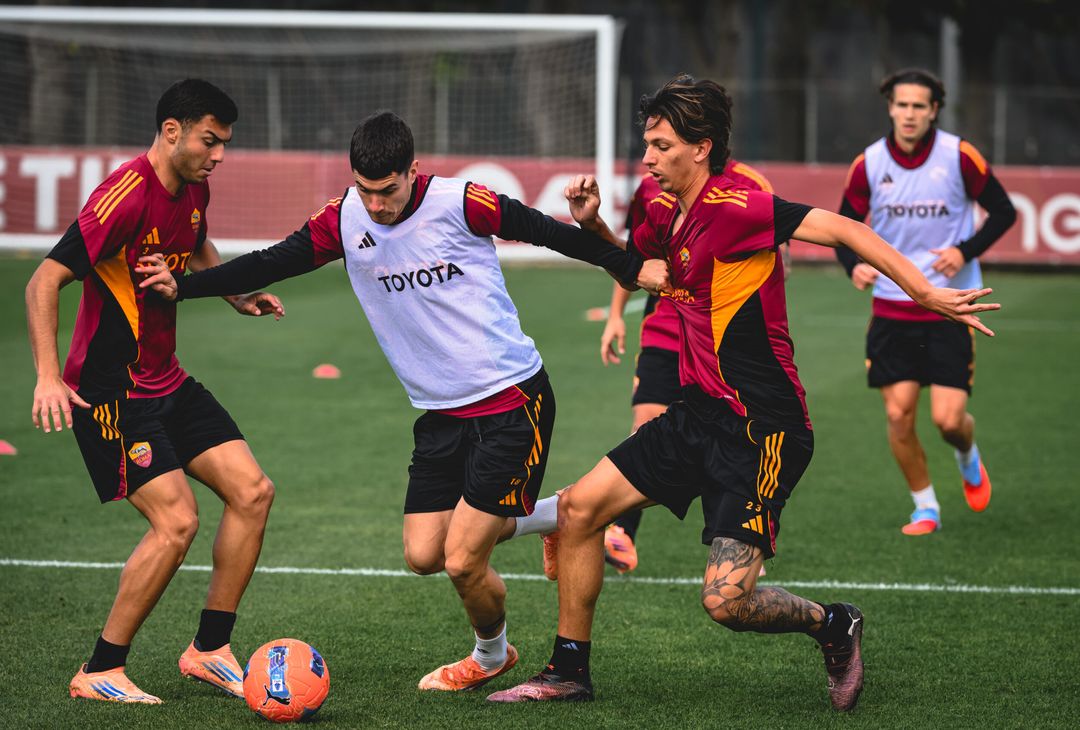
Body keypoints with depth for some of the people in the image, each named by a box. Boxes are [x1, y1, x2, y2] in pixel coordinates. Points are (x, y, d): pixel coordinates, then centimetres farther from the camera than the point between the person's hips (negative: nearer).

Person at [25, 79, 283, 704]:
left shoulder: (193, 189, 5)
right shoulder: (126, 196, -22)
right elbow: (44, 282, -21)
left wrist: (238, 295, 14)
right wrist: (48, 378, -28)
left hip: (169, 382, 9)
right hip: (110, 390, -9)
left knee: (252, 492, 1)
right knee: (176, 521, -17)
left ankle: (210, 650, 11)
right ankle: (99, 673, -4)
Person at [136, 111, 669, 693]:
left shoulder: (459, 204, -15)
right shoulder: (345, 219, -2)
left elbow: (549, 232, -7)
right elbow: (272, 263, 4)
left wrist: (631, 268, -4)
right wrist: (183, 286, -4)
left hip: (512, 403, -6)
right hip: (441, 414, 6)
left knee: (462, 562, -10)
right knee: (423, 555, 0)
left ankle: (491, 655, 24)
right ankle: (557, 515, 23)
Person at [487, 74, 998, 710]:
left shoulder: (733, 206, -18)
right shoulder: (669, 216, 9)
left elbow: (838, 229, -24)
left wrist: (925, 292, -33)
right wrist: (594, 223, 11)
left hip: (763, 429, -9)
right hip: (702, 414, 9)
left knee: (726, 600, -16)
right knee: (579, 507, 8)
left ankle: (833, 626, 15)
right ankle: (569, 673, 21)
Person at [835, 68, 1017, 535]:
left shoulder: (959, 157, -9)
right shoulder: (869, 164, -2)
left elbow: (1003, 212, 0)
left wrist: (965, 251, -15)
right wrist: (854, 266, -12)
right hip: (892, 308, 2)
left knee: (948, 419, -8)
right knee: (898, 413, -5)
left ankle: (968, 459, 29)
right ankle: (925, 508, 15)